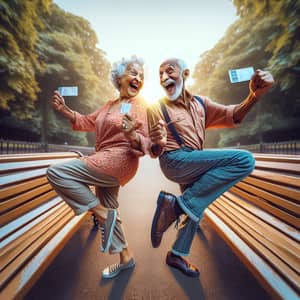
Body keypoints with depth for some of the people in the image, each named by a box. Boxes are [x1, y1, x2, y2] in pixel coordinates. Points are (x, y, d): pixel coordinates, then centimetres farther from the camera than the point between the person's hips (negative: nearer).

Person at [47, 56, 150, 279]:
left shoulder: (139, 105, -8)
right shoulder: (111, 104, 14)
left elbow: (144, 144, -14)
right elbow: (89, 122, 21)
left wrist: (132, 135, -35)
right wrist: (65, 110, 11)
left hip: (119, 161, -8)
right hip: (106, 163, 8)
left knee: (57, 173, -15)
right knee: (107, 212, 16)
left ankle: (104, 214, -8)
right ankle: (126, 258, 35)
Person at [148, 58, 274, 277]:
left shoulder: (200, 103, 13)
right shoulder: (157, 108, -1)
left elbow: (233, 116, 1)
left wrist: (255, 95, -18)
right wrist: (158, 143, -28)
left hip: (195, 168, 7)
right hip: (174, 161, -7)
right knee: (244, 160, -21)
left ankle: (177, 255, 34)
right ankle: (177, 204, -20)